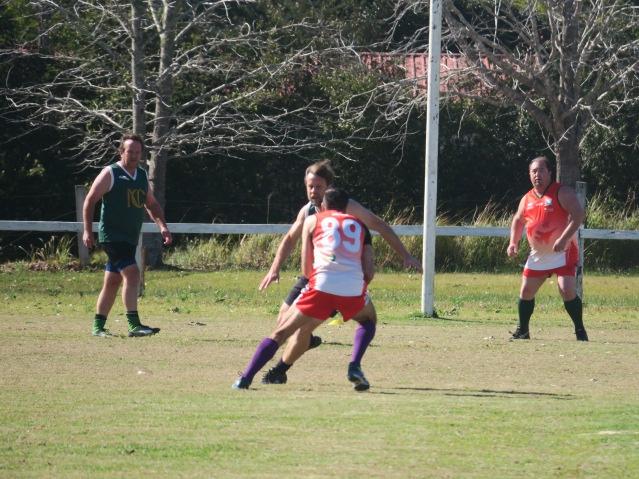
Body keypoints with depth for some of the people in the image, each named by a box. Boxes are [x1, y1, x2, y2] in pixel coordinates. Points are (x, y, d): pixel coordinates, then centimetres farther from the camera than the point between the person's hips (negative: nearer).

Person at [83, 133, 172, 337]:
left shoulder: (142, 175, 13)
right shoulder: (110, 174, -7)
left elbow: (151, 204, 22)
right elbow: (90, 200, -5)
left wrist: (162, 226, 8)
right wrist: (87, 230, -10)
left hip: (130, 238, 7)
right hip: (112, 235, -7)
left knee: (112, 282, 11)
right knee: (132, 274, -20)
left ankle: (98, 326, 19)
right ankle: (134, 325, -23)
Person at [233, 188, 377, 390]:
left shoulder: (312, 221, 21)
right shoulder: (358, 225, 27)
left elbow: (306, 269, 15)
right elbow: (367, 272, 18)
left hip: (322, 286, -1)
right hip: (354, 290, 1)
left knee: (281, 333, 12)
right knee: (368, 320, 32)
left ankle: (245, 379, 2)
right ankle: (355, 367, 9)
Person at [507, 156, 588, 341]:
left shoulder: (562, 193, -9)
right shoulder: (527, 199, 11)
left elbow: (578, 215, -19)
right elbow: (518, 220, 25)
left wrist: (563, 239, -28)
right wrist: (513, 242, 8)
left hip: (562, 252, -6)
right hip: (537, 254, 6)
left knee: (567, 290, -17)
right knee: (526, 291, 6)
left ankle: (580, 331, -7)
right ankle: (522, 331, 20)